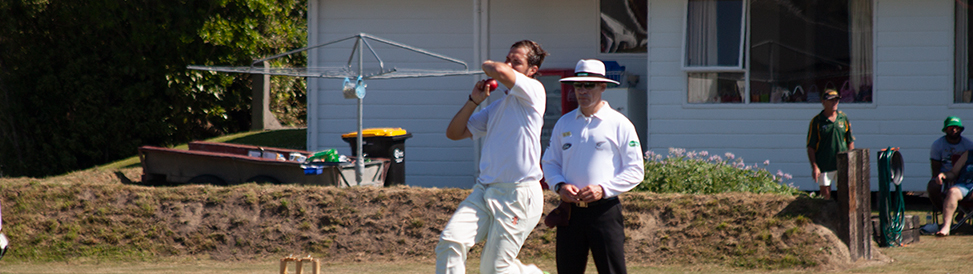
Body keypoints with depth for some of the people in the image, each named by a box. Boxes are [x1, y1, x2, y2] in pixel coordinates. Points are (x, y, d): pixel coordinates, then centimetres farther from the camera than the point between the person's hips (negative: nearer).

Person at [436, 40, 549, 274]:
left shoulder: (533, 91, -2)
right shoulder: (496, 107, 21)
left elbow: (500, 72, -20)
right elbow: (454, 133, 22)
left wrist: (488, 65, 4)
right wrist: (474, 101, 9)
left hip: (518, 195, -7)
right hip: (485, 190, 7)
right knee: (450, 240, -15)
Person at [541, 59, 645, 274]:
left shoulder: (620, 125, 0)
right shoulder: (564, 124, 13)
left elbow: (635, 171, -1)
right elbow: (549, 163, 18)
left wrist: (603, 189, -15)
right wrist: (560, 185, -3)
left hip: (604, 210, -4)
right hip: (570, 210, 4)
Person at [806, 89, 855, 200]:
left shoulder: (843, 118, 7)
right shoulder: (816, 121, -3)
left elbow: (850, 142, 13)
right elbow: (810, 147, -3)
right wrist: (814, 166, -10)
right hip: (824, 165, -3)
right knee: (825, 194, 1)